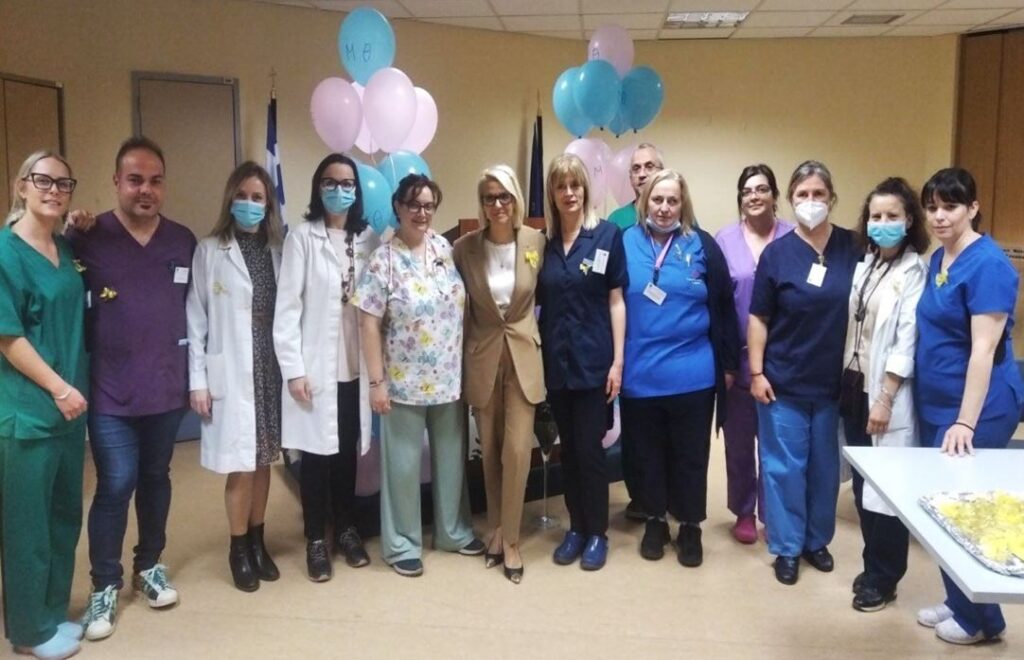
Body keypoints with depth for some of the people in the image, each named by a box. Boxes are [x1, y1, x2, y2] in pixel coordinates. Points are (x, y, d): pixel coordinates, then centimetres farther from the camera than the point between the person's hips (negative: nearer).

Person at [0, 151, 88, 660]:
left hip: (69, 404, 7)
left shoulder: (66, 250, 11)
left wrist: (75, 389, 13)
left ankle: (53, 612, 31)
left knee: (65, 514, 15)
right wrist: (58, 388, -15)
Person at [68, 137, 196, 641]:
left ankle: (150, 565, 34)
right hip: (111, 392, -3)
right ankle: (105, 585, 17)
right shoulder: (87, 238, -7)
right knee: (115, 486, -1)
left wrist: (196, 375, 9)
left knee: (155, 478, 16)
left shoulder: (183, 241, 3)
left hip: (167, 388, 3)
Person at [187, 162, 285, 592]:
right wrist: (197, 380, -7)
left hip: (270, 370, 4)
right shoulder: (210, 251, -3)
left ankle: (258, 542, 27)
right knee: (241, 466, 0)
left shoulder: (277, 250, 6)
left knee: (263, 461, 11)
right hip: (231, 374, -3)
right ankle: (239, 549, 18)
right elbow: (195, 319, -4)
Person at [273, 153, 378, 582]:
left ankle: (346, 529, 29)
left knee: (348, 452, 13)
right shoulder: (302, 237, -5)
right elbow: (287, 306, -7)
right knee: (316, 453, 6)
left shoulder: (369, 239, 5)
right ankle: (316, 539, 20)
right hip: (316, 368, -3)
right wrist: (293, 369, -12)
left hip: (355, 367, 3)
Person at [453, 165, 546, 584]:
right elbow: (459, 308, 3)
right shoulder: (464, 248, -5)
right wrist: (460, 364, 3)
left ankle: (510, 539, 9)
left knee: (517, 450, -5)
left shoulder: (537, 242, -5)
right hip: (482, 358, 1)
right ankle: (497, 529, 28)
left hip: (524, 356, -1)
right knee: (490, 451, 11)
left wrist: (534, 338, 4)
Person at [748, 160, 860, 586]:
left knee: (825, 465, 13)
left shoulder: (853, 248, -2)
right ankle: (787, 547, 19)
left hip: (834, 381, 1)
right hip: (783, 382, -1)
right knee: (784, 466, 5)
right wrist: (757, 372, -7)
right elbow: (759, 318, -2)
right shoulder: (777, 253, -4)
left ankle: (817, 540, 31)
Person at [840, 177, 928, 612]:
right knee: (862, 482, 11)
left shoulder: (916, 273, -10)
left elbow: (906, 342, -15)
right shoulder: (864, 266, 11)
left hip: (886, 394, -6)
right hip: (853, 387, 6)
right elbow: (852, 329, 10)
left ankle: (884, 577, 14)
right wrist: (844, 383, 7)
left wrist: (885, 399, -17)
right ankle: (874, 565, 25)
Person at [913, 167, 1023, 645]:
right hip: (936, 404, 8)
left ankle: (981, 617, 20)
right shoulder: (938, 259, 8)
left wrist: (966, 422, -25)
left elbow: (984, 348, -22)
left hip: (977, 409, -8)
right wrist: (944, 414, 16)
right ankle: (957, 602, 30)